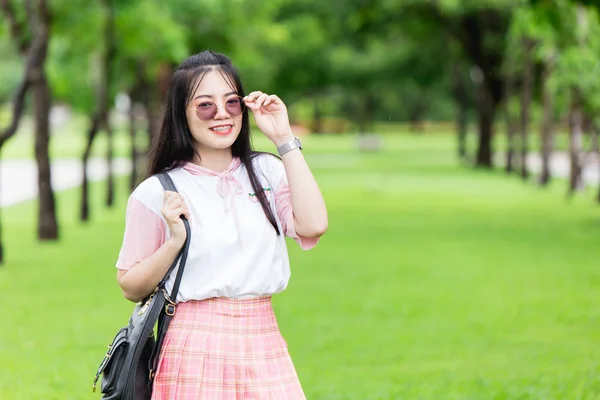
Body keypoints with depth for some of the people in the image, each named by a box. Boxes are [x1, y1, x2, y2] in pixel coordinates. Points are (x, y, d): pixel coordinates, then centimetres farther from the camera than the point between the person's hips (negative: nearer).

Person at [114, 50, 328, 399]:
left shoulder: (268, 173, 7)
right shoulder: (156, 193, -1)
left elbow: (313, 226, -11)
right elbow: (131, 288, 3)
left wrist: (285, 139, -5)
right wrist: (174, 240, -14)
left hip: (263, 345, 2)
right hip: (196, 350, -2)